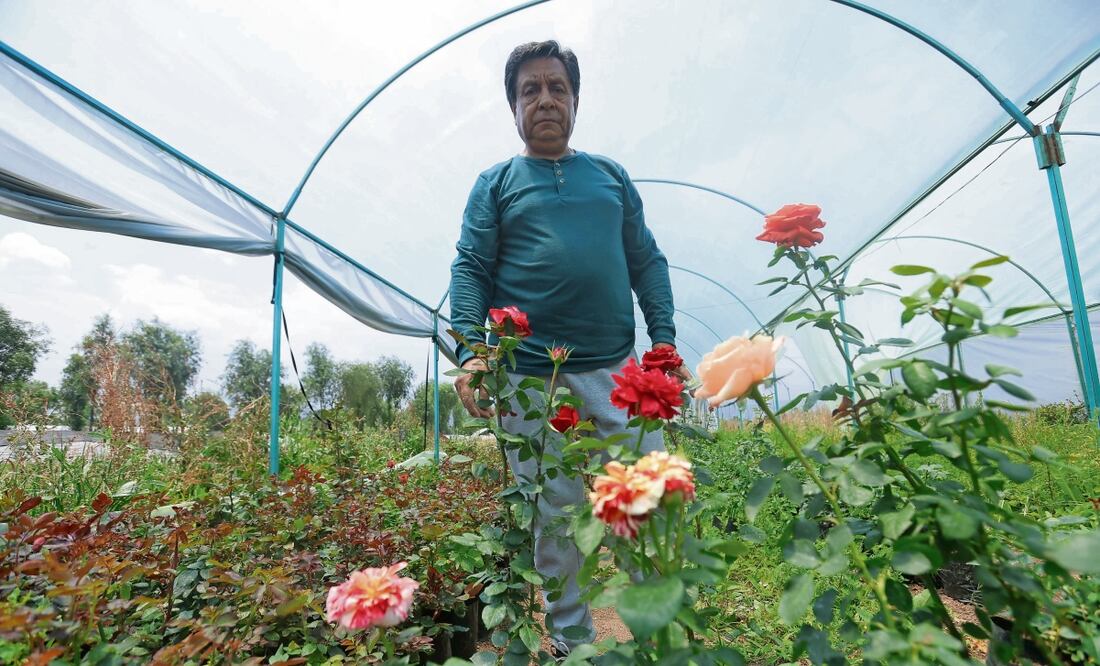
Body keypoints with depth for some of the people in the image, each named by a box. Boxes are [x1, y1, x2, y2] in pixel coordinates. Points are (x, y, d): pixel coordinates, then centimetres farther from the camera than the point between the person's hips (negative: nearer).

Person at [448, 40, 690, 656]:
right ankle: (571, 638, 28)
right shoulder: (496, 183, 11)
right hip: (531, 376, -2)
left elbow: (647, 261, 14)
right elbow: (470, 270, 3)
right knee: (555, 514, 7)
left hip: (618, 370, 3)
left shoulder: (611, 176, 18)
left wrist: (665, 340, 1)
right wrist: (470, 351, -14)